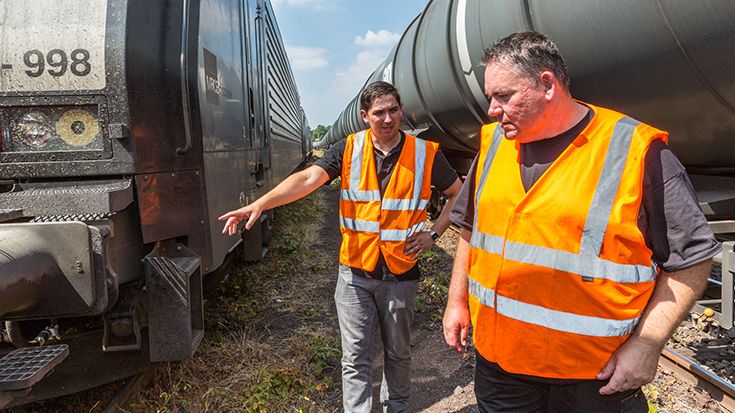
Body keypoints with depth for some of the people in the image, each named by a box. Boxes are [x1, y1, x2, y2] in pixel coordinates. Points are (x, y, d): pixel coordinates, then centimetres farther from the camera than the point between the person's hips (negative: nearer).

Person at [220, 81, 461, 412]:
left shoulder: (425, 154, -4)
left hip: (400, 274, 1)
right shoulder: (349, 149, -4)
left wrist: (433, 233, -3)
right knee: (355, 357, 6)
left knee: (398, 353, 19)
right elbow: (308, 179, -17)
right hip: (355, 273, 0)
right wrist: (259, 204, -30)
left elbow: (459, 194, 8)